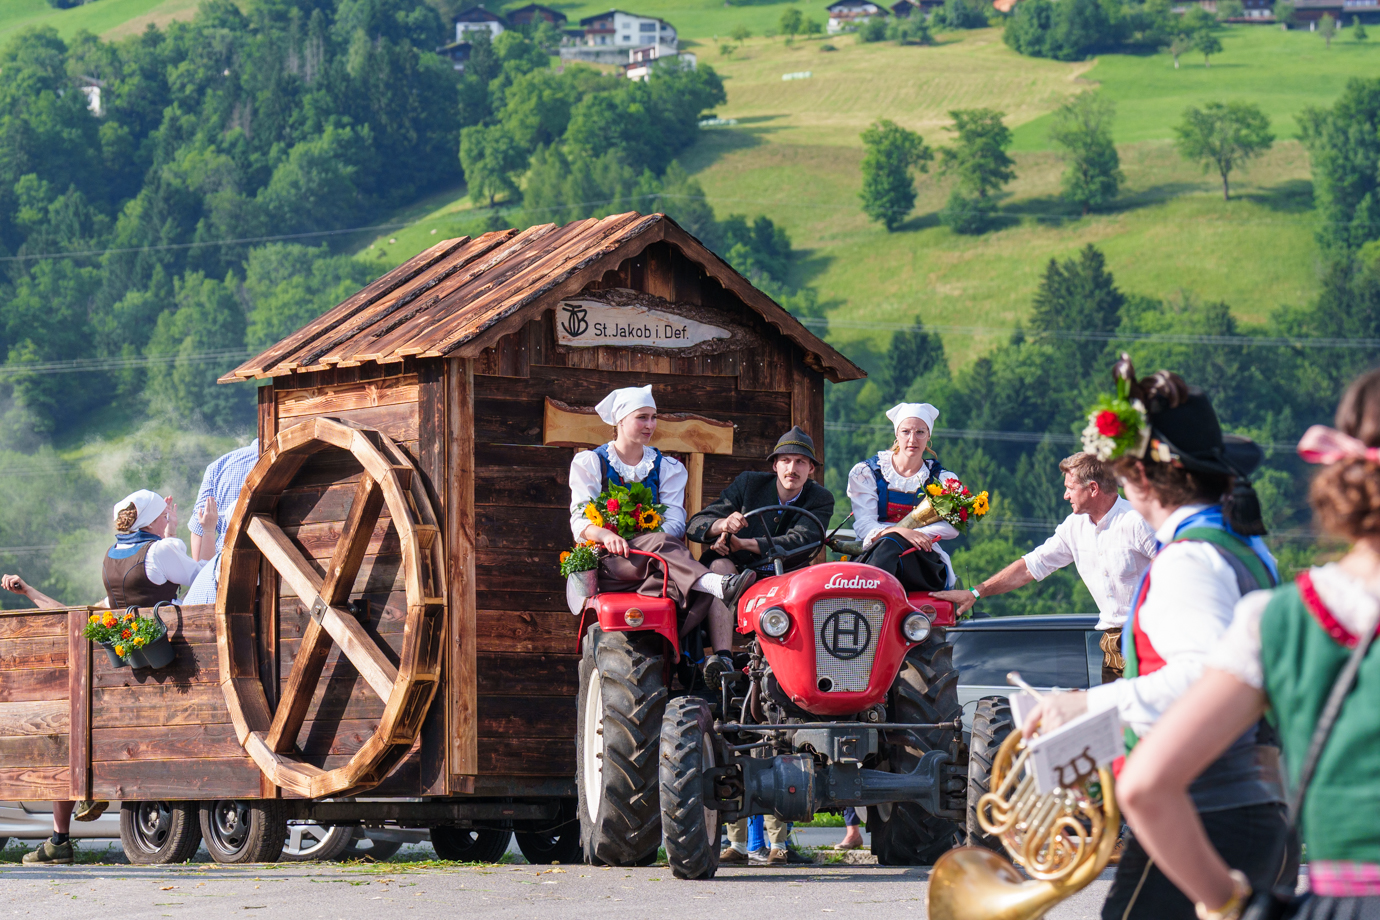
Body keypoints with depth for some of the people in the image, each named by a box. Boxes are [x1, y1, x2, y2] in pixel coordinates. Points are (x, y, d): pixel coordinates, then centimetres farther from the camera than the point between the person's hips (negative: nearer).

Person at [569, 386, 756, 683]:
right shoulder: (589, 463, 14)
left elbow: (674, 520, 6)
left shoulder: (668, 468, 22)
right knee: (658, 542, -37)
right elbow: (580, 520, -1)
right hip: (609, 565, -4)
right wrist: (606, 535, -24)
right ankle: (718, 585, -63)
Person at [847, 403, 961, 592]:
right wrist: (901, 531, -24)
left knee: (890, 543, -35)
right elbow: (864, 524, -3)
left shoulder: (942, 479, 14)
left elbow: (952, 526, -5)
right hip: (872, 553, 0)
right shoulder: (866, 473, 12)